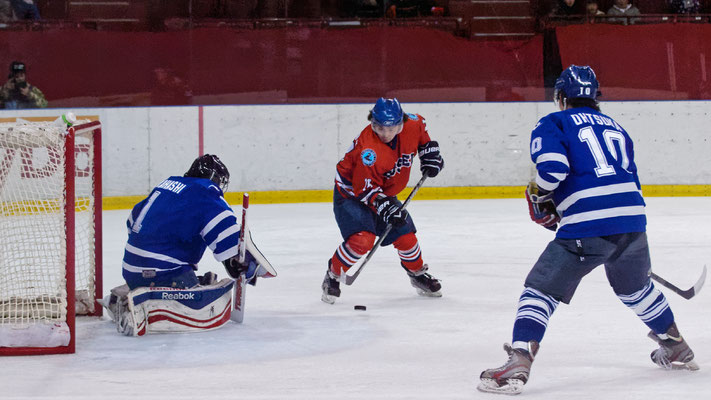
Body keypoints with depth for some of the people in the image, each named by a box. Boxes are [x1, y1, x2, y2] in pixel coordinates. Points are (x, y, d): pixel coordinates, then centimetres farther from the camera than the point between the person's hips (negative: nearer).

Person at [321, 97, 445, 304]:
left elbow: (421, 133, 12)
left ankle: (418, 274, 37)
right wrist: (385, 207, -39)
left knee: (405, 237, 8)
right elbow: (366, 188, -30)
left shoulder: (412, 125, -16)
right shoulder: (367, 150, -35)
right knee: (362, 239, -26)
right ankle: (332, 277, -5)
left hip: (385, 193, 7)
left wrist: (429, 153, 6)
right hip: (351, 193, -7)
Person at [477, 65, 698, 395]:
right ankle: (676, 349, 41)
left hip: (586, 227, -6)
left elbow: (552, 166, -11)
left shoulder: (552, 123, 7)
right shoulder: (615, 128, 25)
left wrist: (540, 198, 7)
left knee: (540, 290, -1)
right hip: (633, 220, 6)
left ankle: (519, 363, -16)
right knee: (636, 288, 31)